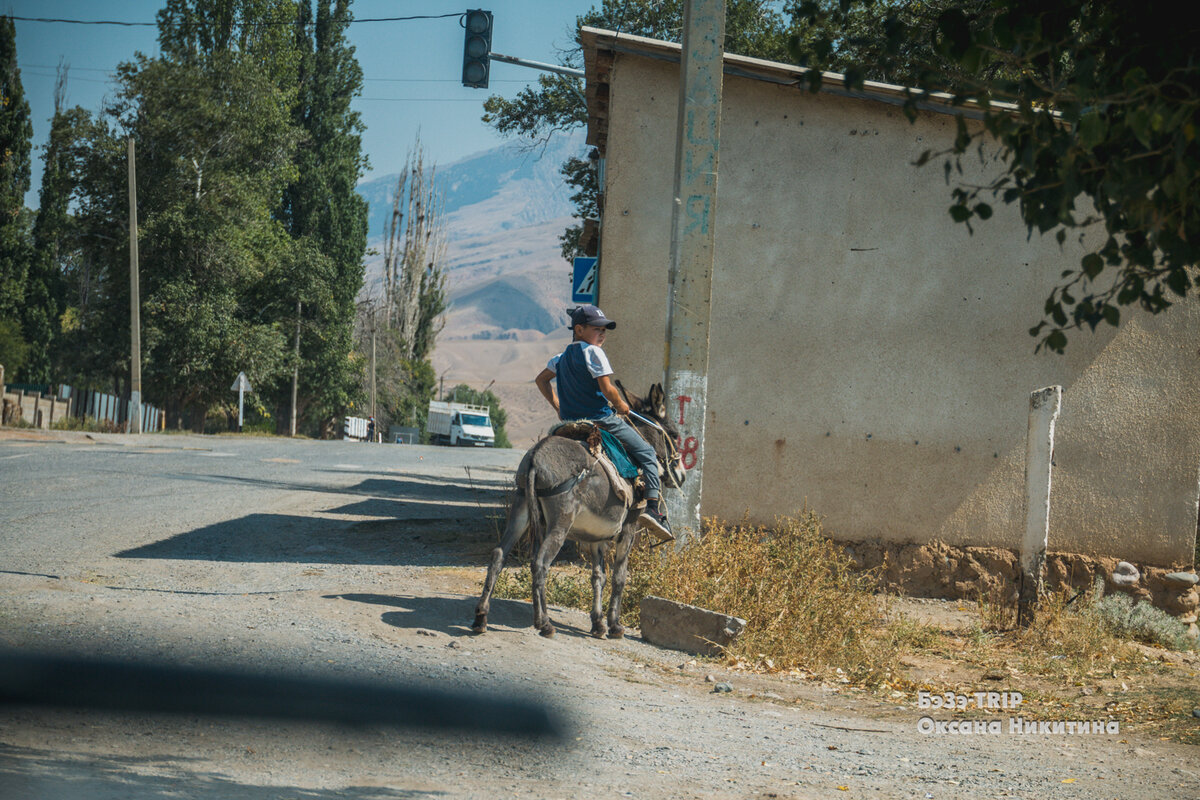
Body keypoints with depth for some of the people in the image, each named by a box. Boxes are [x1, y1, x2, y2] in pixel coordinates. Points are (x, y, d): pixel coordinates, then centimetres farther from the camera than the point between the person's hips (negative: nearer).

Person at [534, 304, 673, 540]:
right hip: (601, 418, -8)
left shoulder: (562, 357, 15)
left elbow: (541, 380, 24)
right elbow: (607, 389, -17)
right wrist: (621, 406, 0)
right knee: (646, 454, -1)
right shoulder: (593, 352, -11)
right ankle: (654, 507, -18)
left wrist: (557, 406, 22)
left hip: (570, 420, 8)